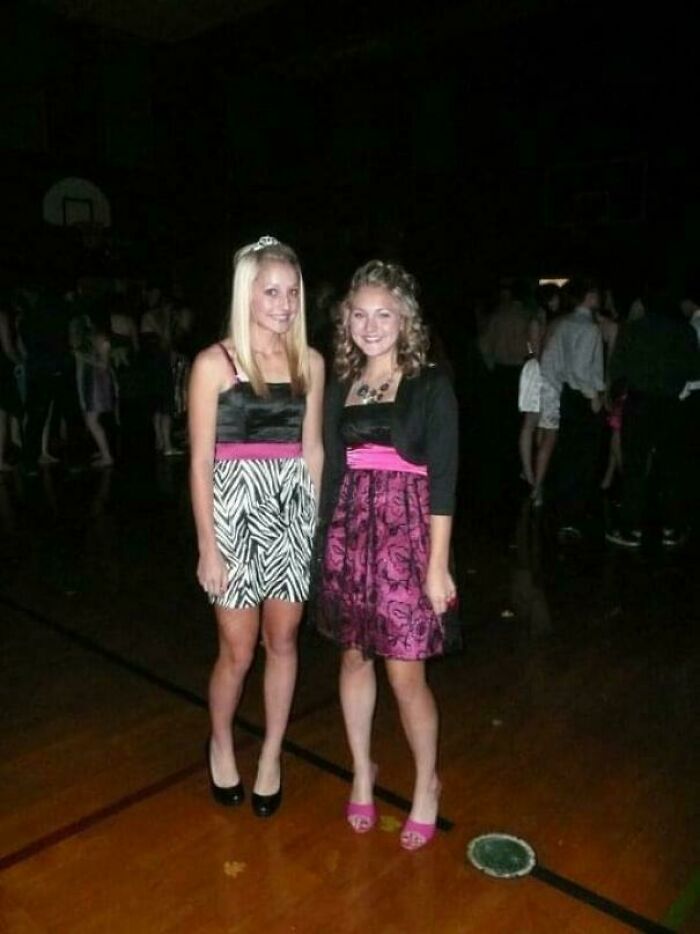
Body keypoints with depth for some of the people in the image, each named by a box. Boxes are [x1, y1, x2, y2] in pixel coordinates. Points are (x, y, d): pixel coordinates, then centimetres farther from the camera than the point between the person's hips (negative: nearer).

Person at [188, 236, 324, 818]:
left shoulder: (310, 361, 5)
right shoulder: (215, 363, -6)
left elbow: (312, 448, 10)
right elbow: (201, 461, -7)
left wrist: (320, 521, 8)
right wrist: (208, 546, -8)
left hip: (295, 511, 4)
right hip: (237, 511, -3)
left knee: (283, 641, 12)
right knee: (239, 651, 6)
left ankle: (271, 756, 33)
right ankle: (221, 746, 36)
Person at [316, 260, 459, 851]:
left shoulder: (431, 386, -4)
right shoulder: (340, 387, 8)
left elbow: (442, 479, -8)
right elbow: (332, 469, 11)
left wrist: (438, 565, -11)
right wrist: (324, 544, 10)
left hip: (407, 535, -4)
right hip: (348, 532, 5)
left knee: (405, 673, 1)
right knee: (354, 657, 14)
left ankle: (427, 784, 27)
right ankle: (362, 772, 35)